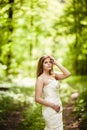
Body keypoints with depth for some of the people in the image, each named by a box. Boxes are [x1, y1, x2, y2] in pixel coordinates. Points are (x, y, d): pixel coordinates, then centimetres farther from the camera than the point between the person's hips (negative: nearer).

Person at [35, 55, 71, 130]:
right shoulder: (40, 79, -10)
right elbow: (37, 98, -14)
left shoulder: (54, 75, 9)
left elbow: (67, 74, -4)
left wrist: (56, 63, -4)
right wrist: (53, 105, -18)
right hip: (50, 109, -7)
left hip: (58, 109, 7)